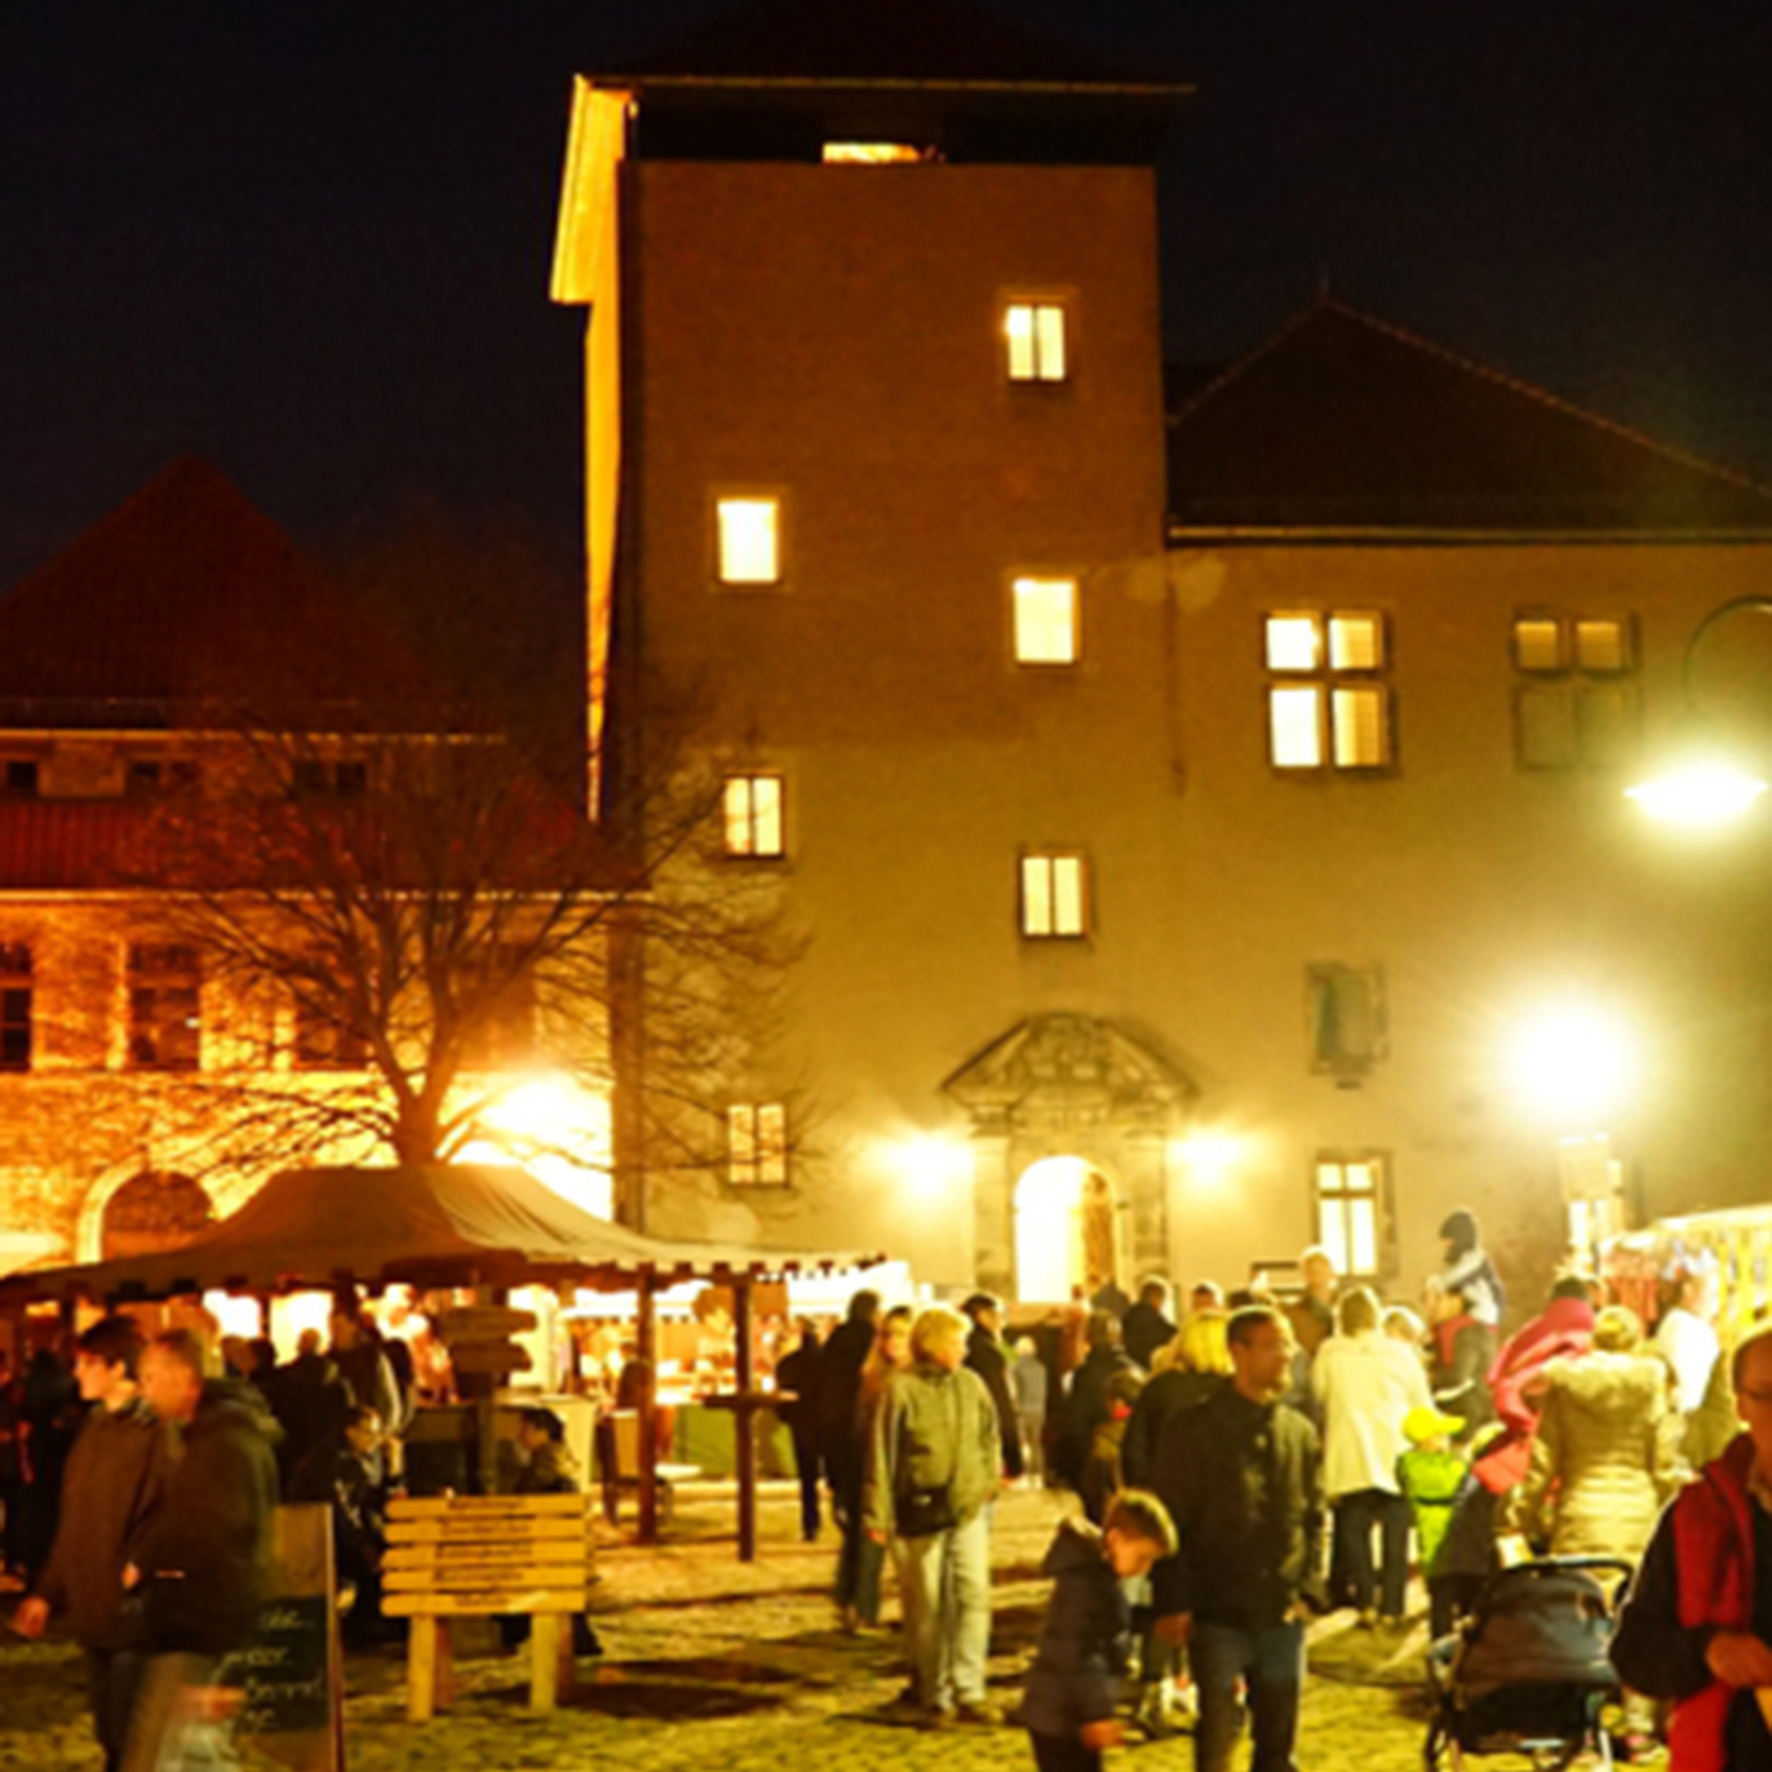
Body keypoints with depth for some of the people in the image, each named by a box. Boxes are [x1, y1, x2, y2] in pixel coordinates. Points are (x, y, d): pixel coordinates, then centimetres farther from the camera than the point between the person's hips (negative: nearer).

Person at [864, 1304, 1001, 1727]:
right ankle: (934, 1696, 18)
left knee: (974, 1596, -5)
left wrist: (988, 1479, 10)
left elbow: (991, 1436, 18)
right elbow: (882, 1454, -8)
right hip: (921, 1513, -4)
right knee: (926, 1607, 6)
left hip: (969, 1508, 4)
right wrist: (878, 1515, -9)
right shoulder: (902, 1389, -9)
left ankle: (968, 1691, 2)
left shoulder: (971, 1384, 4)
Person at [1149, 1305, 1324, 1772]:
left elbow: (1313, 1518, 14)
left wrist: (1305, 1589, 3)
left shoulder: (1300, 1433, 7)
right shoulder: (1195, 1430, -6)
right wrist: (1173, 1603, -11)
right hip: (1217, 1615, -4)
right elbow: (1169, 1523, -6)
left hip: (1282, 1616, 4)